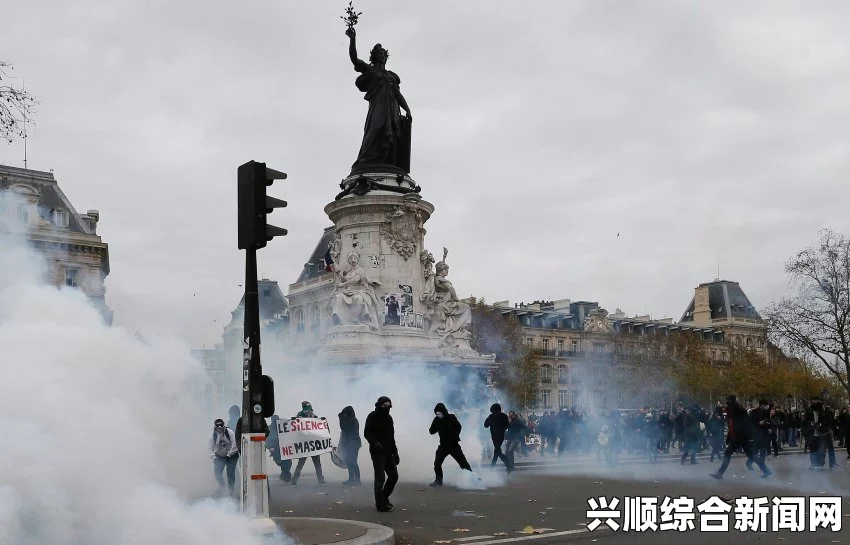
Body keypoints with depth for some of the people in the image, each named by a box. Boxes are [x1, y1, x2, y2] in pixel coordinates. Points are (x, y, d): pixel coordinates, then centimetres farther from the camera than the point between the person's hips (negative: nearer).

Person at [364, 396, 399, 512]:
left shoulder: (388, 418, 15)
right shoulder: (372, 417, -6)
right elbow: (367, 433, -13)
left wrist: (395, 452, 18)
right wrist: (375, 443, -29)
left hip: (388, 452, 7)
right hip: (377, 452, -7)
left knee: (394, 475, 8)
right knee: (380, 477, -7)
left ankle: (384, 498, 24)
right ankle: (380, 504, 0)